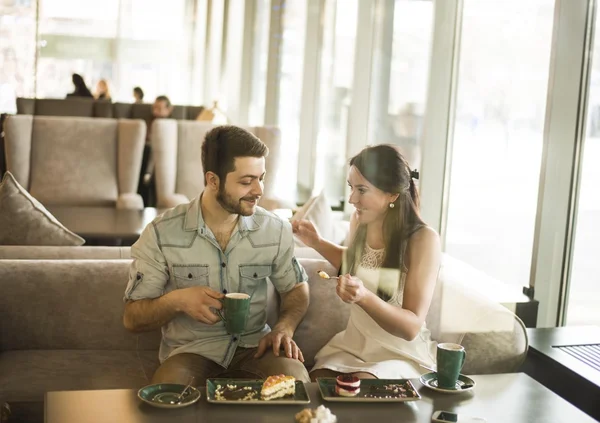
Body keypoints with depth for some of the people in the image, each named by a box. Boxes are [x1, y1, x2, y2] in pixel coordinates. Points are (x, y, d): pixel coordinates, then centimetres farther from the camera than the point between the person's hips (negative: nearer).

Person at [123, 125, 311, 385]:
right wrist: (176, 300, -23)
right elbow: (132, 318, -2)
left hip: (253, 346, 3)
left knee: (294, 378, -29)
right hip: (190, 351, -2)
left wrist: (284, 328, -6)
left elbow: (296, 288, 16)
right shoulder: (161, 234, -8)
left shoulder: (276, 230, 0)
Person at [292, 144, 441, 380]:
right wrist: (317, 243, 7)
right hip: (353, 343, 5)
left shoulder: (423, 239, -20)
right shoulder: (359, 221, -4)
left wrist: (364, 297, -36)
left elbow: (411, 328, -20)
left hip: (401, 354, -4)